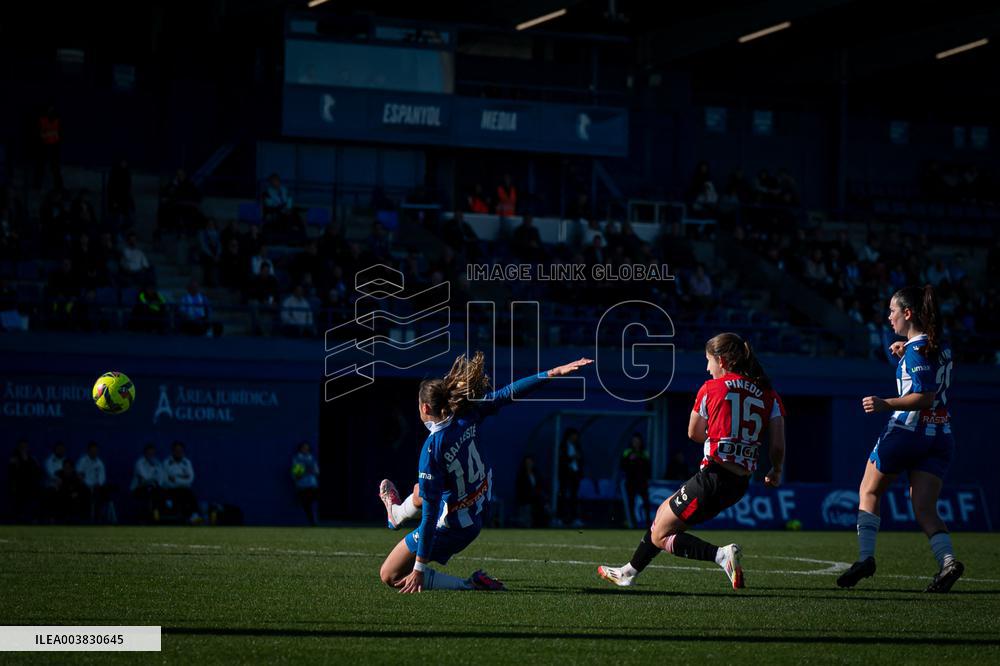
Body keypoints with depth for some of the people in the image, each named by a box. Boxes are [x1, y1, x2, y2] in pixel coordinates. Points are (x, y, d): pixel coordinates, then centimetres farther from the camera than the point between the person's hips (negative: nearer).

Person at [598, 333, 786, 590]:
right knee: (664, 510, 26)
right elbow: (778, 445, -1)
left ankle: (722, 555, -16)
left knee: (660, 536, 5)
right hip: (740, 484, 7)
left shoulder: (711, 388, -3)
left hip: (713, 476, -7)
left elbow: (694, 433, 8)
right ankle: (630, 571, 37)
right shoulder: (768, 395, 6)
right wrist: (775, 472, 17)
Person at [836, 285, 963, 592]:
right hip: (940, 437, 7)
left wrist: (886, 404, -29)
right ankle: (947, 560, -21)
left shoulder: (917, 350, -14)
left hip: (906, 430, -7)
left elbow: (924, 397, -22)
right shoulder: (940, 345, 11)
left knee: (869, 493, 13)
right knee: (925, 510, 2)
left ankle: (866, 556, 4)